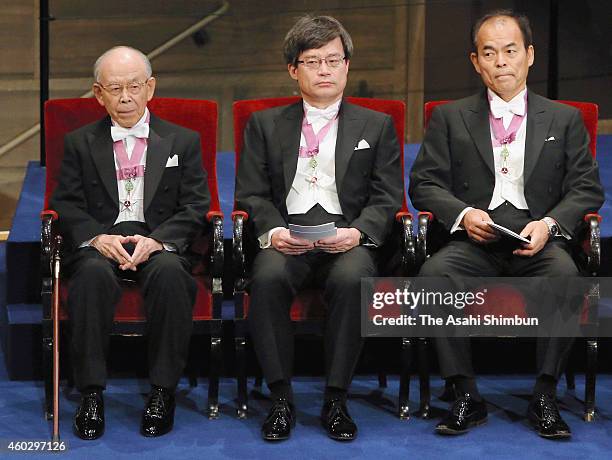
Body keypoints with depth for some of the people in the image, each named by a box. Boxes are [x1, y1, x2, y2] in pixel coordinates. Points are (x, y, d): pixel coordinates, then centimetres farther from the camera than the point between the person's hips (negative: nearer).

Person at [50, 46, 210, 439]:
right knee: (93, 274, -35)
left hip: (159, 244, 0)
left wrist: (156, 240, -14)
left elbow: (195, 208, 5)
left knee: (169, 273, -36)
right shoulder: (80, 144, 15)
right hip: (99, 244, 0)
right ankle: (92, 393, -28)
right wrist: (98, 238, -15)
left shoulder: (183, 141, 13)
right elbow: (67, 206, 6)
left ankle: (163, 392, -26)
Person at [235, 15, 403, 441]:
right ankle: (282, 398, -23)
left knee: (352, 278, -36)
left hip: (348, 237, 0)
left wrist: (357, 232, -13)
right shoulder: (266, 125, 17)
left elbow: (386, 199, 8)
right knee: (268, 276, -35)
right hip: (286, 236, 1)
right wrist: (273, 230, -11)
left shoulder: (376, 126, 16)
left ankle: (336, 401, -24)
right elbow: (251, 194, 10)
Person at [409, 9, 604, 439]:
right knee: (433, 273, -32)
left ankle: (545, 397, -21)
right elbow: (424, 182, 9)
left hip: (537, 242, 0)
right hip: (475, 242, 0)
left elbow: (588, 189, 9)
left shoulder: (564, 119, 16)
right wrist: (462, 213, -12)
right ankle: (467, 398, -22)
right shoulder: (450, 118, 16)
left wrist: (549, 223, -11)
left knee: (564, 275, -35)